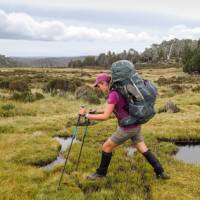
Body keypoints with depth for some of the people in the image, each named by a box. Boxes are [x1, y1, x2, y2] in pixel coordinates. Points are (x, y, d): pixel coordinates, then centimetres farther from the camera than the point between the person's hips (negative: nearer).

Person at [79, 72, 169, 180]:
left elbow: (105, 117, -23)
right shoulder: (117, 91, 7)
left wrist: (86, 115, -16)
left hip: (127, 128, -9)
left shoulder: (113, 95, -21)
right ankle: (160, 172, 22)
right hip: (135, 126, 9)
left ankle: (101, 172, 23)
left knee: (106, 147, 7)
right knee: (143, 150, 17)